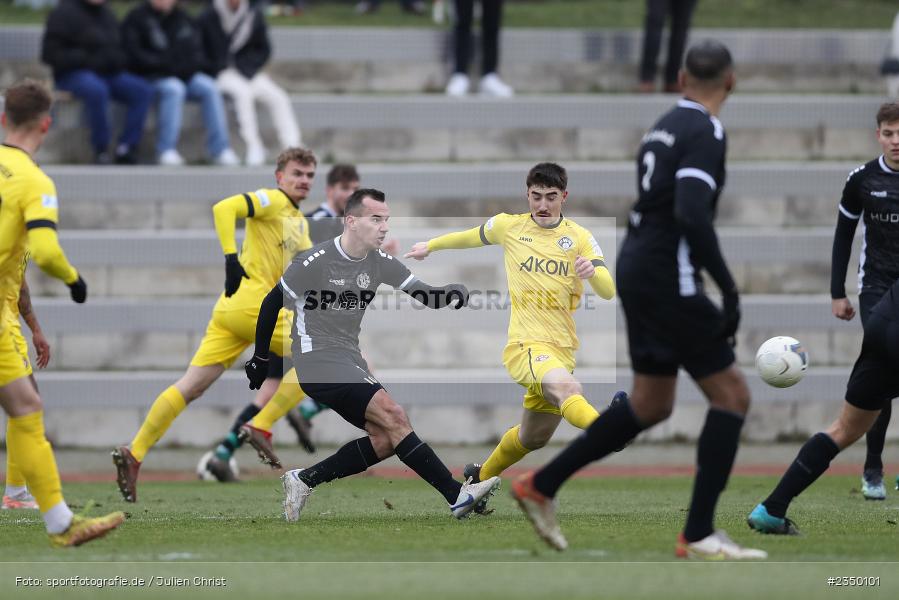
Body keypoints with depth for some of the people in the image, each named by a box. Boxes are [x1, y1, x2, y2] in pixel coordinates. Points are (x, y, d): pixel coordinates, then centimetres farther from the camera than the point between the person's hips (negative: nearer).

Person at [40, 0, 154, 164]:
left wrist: (119, 61, 6)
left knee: (143, 90, -18)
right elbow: (50, 54, -10)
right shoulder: (64, 13, -3)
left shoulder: (106, 14, 19)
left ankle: (126, 148, -22)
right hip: (74, 74, -7)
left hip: (110, 73, 7)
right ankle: (101, 149, -29)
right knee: (97, 90, -40)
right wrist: (85, 60, -18)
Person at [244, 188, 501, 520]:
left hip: (349, 361, 8)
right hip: (317, 359, -8)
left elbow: (425, 295, -1)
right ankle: (456, 496, -24)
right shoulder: (315, 262, -15)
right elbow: (272, 303, -3)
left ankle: (303, 480, 6)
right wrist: (260, 359, 5)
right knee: (393, 415, -21)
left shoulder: (381, 262, 3)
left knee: (384, 440, -4)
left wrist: (456, 293, -23)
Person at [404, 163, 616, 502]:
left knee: (532, 438, 18)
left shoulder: (579, 238, 4)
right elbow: (471, 237, 27)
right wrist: (431, 246, 40)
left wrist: (593, 272, -30)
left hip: (561, 350, 4)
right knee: (567, 388, -36)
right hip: (525, 344, -4)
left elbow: (608, 292, -8)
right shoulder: (509, 227, 4)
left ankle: (482, 476, 47)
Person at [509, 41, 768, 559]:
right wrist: (729, 289, -23)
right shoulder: (705, 132, -14)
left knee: (650, 404, 19)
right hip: (669, 279, -9)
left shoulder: (665, 127, 14)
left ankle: (542, 486, 22)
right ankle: (699, 535, -4)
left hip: (638, 270, 9)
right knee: (732, 395, -3)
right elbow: (691, 214, -26)